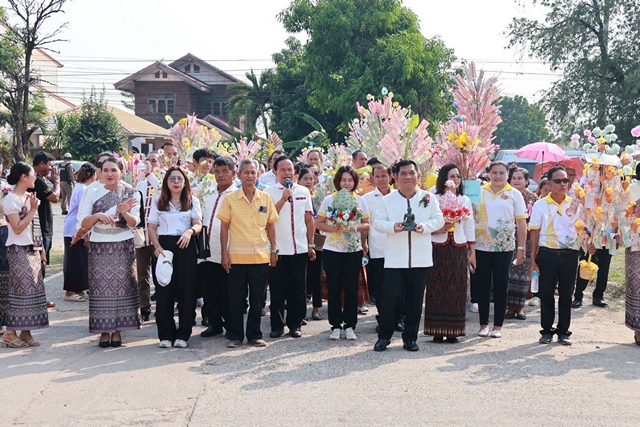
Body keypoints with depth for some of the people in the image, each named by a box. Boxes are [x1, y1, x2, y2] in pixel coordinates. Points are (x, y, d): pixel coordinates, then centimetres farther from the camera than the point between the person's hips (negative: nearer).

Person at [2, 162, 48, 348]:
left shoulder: (28, 197, 14)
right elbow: (17, 228, -17)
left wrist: (41, 248, 16)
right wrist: (33, 209, -17)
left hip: (32, 250, 8)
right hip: (19, 250, -8)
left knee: (33, 290, 5)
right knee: (21, 290, -9)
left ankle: (25, 332, 8)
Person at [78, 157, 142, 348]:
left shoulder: (131, 193, 1)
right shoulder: (92, 193, 1)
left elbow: (134, 223, -5)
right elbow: (83, 223, -2)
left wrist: (125, 212, -25)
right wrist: (98, 215, -21)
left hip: (123, 246, 0)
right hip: (99, 246, 0)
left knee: (121, 286, 1)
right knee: (101, 287, 0)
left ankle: (117, 331, 10)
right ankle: (104, 331, 8)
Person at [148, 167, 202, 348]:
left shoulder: (192, 201, 9)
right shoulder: (158, 201, 12)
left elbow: (198, 224, -2)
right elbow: (152, 227, 9)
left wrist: (190, 231, -25)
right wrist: (157, 246, -8)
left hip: (185, 246, 0)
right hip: (164, 246, 1)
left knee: (186, 291, -1)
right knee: (164, 291, -2)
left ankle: (183, 335, 6)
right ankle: (165, 335, 5)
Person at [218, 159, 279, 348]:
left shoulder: (266, 198, 6)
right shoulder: (230, 199, 0)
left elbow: (270, 225, 11)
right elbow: (224, 227, 1)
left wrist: (274, 248, 5)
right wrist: (224, 253, -3)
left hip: (261, 256, 2)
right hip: (236, 256, -2)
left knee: (257, 298, 7)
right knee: (236, 298, 4)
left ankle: (254, 334, 18)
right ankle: (235, 336, 14)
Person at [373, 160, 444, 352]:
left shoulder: (429, 198, 4)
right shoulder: (387, 200, 4)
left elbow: (439, 220, 3)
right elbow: (378, 222, 2)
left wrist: (425, 226, -16)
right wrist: (393, 226, -18)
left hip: (421, 259, 1)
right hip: (394, 259, -1)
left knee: (415, 300, 7)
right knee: (390, 297, -4)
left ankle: (410, 338, 18)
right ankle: (384, 336, 9)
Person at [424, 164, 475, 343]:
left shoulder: (465, 200, 10)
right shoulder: (433, 199, 1)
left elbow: (470, 228, 12)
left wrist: (472, 252, 9)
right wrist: (436, 230, -17)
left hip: (459, 249, 3)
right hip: (438, 248, -2)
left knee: (456, 289, 2)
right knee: (437, 288, -2)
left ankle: (453, 331, 8)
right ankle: (437, 331, 3)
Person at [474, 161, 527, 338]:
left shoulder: (514, 194, 2)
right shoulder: (479, 192, 4)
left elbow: (521, 223, 3)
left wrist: (521, 248, -2)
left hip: (505, 248, -1)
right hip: (481, 247, 1)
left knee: (501, 287, 5)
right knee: (483, 286, 5)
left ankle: (498, 325, 13)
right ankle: (483, 324, 15)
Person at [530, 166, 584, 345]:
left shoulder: (575, 205, 4)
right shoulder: (540, 205, 0)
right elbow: (534, 233, 0)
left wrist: (589, 243, -9)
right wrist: (533, 259, -3)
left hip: (569, 254, 1)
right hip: (547, 254, -1)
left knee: (566, 294, 7)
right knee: (546, 293, 4)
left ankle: (563, 331, 17)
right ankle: (547, 331, 16)